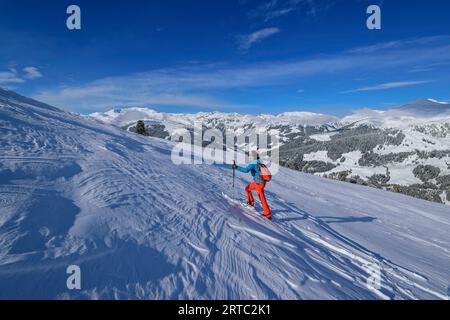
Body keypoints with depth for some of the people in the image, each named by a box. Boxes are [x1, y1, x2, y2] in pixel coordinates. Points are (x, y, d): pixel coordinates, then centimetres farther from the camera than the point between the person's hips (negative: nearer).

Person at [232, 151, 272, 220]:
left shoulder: (253, 163, -18)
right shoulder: (260, 162, 8)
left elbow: (246, 170, -29)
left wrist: (236, 167, -24)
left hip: (259, 183, -9)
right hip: (259, 181, 9)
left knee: (262, 199, -1)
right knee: (247, 188, 22)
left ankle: (268, 214, 6)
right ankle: (251, 202, 29)